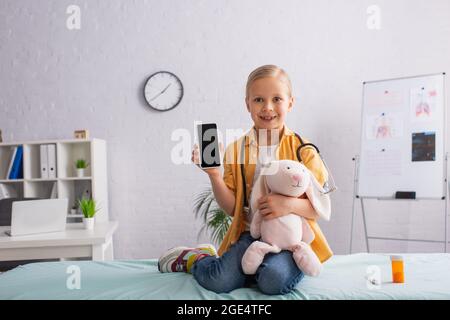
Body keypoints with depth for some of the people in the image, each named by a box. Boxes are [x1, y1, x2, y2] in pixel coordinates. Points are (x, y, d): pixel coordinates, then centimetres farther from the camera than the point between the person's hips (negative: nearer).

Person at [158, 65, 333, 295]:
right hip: (250, 234, 1)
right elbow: (233, 208, 3)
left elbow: (318, 208, -2)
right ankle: (192, 258, 11)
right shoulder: (236, 150, 4)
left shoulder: (303, 151, -2)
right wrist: (214, 174, -12)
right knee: (219, 281, -21)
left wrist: (290, 204, -22)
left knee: (274, 279, -31)